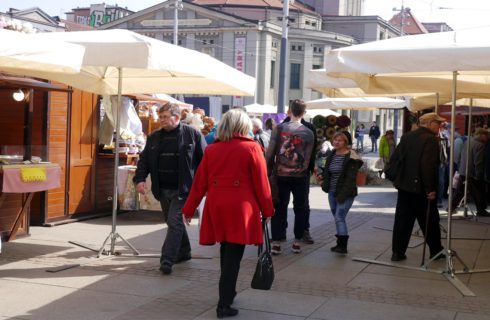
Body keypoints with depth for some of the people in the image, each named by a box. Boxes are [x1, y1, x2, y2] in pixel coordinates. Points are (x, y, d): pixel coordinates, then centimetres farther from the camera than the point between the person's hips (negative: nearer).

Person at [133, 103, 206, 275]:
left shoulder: (193, 134, -4)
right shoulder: (154, 137, 11)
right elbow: (144, 159, 13)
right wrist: (140, 179, -2)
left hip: (182, 189, -6)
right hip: (163, 190, 6)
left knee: (174, 222, -13)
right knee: (174, 222, 16)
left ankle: (167, 260, -12)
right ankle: (183, 252, 33)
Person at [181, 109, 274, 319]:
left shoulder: (211, 149, 7)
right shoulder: (252, 148, -3)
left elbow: (199, 182, 8)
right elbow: (261, 183, -2)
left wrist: (189, 209, 15)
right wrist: (267, 211, 7)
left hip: (216, 206, 4)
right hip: (241, 207, -4)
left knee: (226, 251, 20)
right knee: (233, 256, -1)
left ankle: (228, 292, 35)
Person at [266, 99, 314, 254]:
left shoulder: (279, 128, -4)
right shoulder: (308, 133, -3)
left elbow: (270, 152, -6)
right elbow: (308, 158, -5)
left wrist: (268, 170, 3)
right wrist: (304, 170, 8)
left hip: (281, 174, 0)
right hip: (300, 176, 0)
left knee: (279, 208, 7)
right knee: (300, 208, 12)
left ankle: (276, 242, 6)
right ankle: (297, 241, 15)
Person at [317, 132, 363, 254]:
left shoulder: (351, 157, -11)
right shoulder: (331, 155, 11)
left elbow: (350, 178, -16)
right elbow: (327, 171, 23)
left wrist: (343, 194, -21)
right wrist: (322, 176, 1)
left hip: (345, 193, -7)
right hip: (332, 192, 7)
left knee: (339, 217, -13)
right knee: (337, 218, 12)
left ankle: (343, 245, -9)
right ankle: (340, 243, 21)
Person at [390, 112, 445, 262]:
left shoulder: (407, 136, 8)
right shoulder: (431, 139, -15)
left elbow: (394, 158, 8)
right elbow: (429, 165, -23)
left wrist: (397, 178, 15)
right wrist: (430, 189, -19)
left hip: (404, 186, 6)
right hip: (421, 188, -6)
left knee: (402, 220, 8)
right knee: (430, 221, 9)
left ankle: (397, 252, 9)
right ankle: (436, 251, 21)